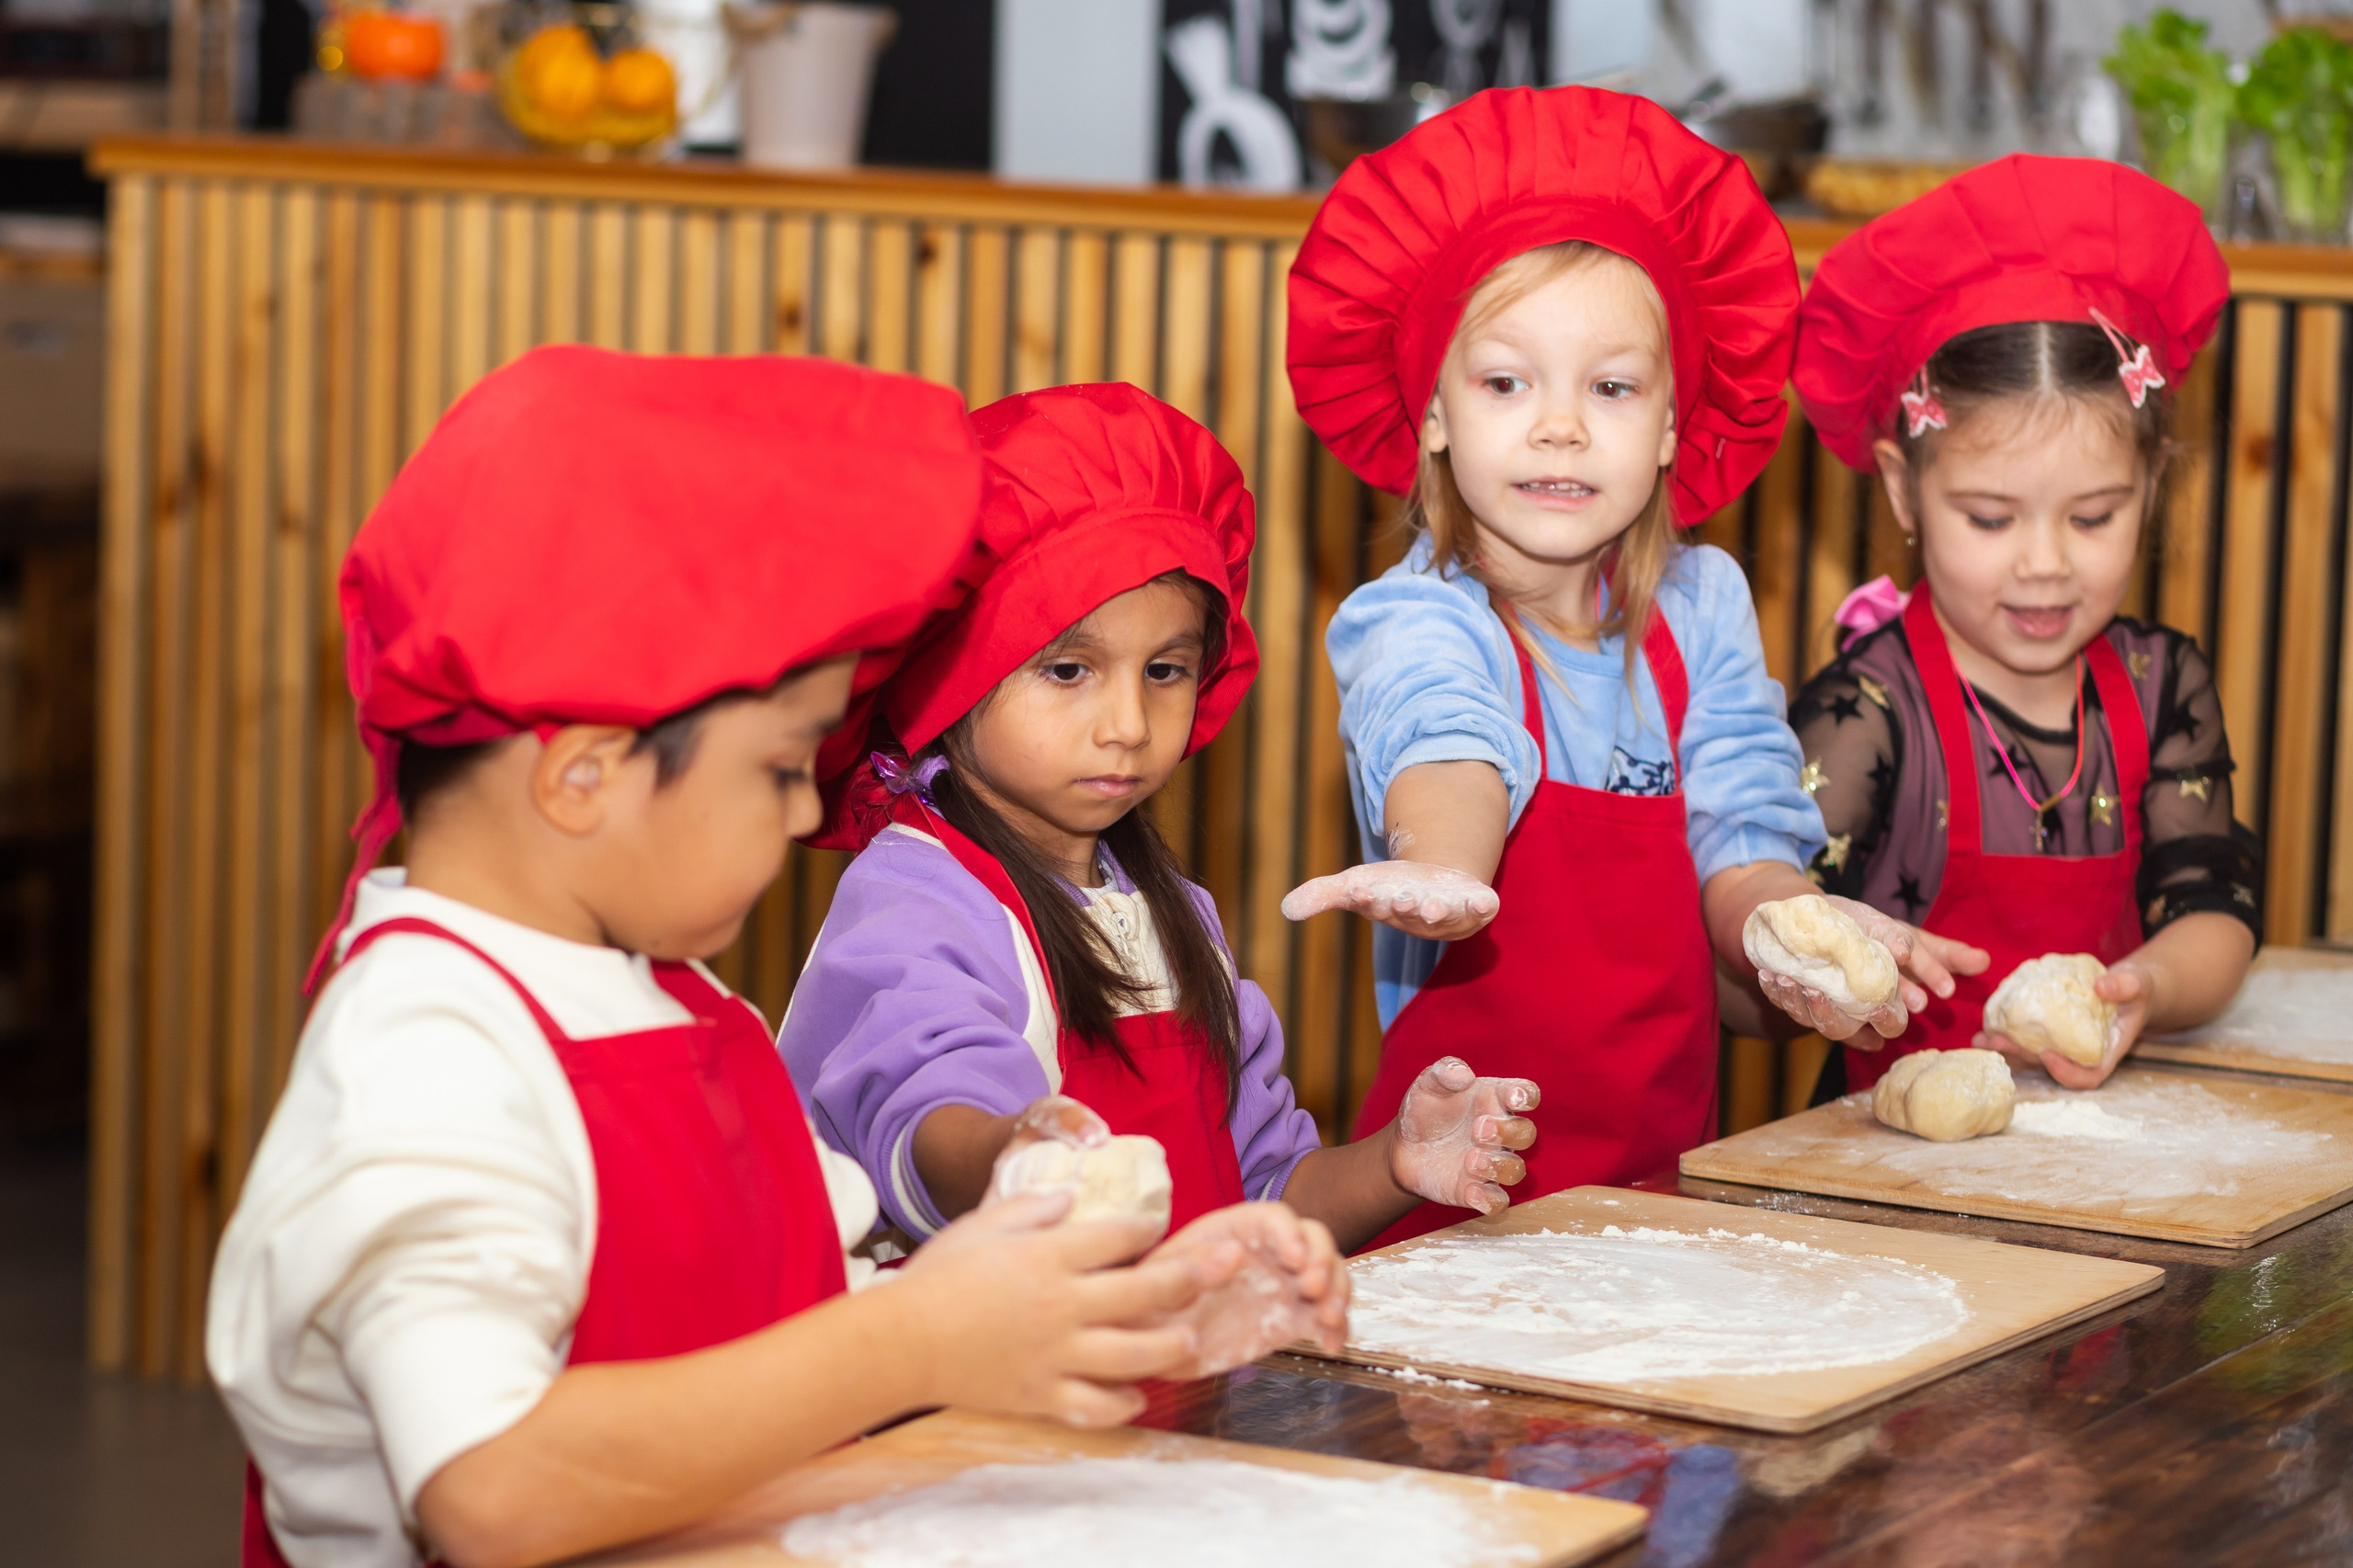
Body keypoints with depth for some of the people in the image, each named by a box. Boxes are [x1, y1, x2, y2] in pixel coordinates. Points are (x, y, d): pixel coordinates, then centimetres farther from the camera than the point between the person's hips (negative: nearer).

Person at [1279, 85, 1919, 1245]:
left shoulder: (1700, 607, 10)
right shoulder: (1413, 625, -5)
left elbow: (1740, 847, 6)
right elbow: (1444, 756, -28)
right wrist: (1440, 875, -51)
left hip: (1673, 1156, 5)